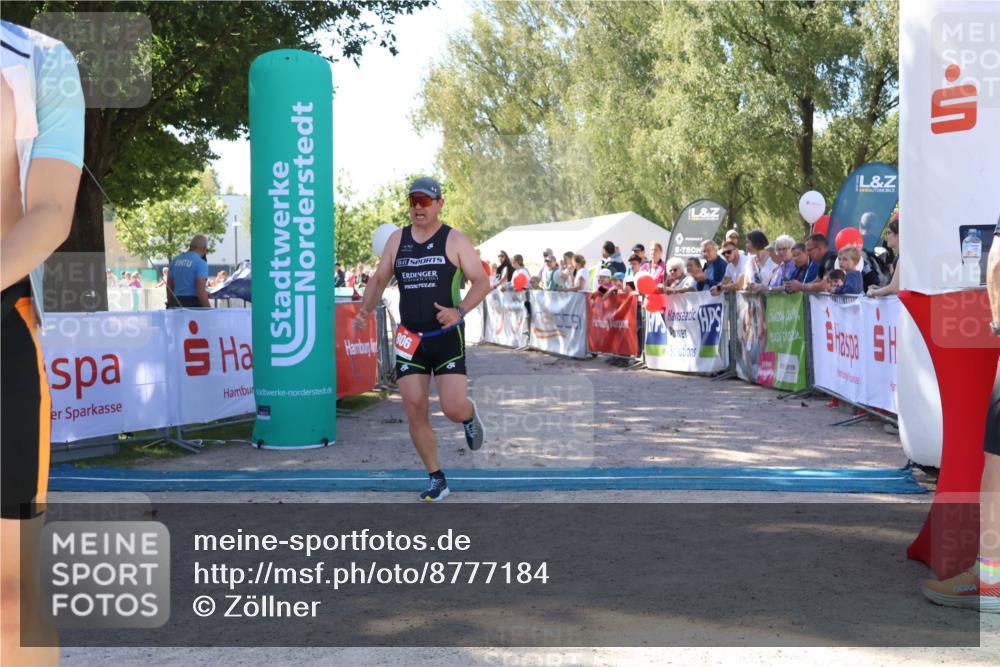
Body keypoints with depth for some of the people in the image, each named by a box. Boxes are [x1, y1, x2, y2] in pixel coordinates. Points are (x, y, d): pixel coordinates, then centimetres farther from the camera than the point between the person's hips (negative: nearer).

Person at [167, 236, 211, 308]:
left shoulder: (175, 260, 12)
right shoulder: (201, 263, -9)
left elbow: (169, 286, 17)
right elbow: (201, 292, -18)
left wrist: (171, 306, 27)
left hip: (177, 305, 7)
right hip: (194, 305, -7)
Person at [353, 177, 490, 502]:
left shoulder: (455, 240, -3)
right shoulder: (397, 239, 8)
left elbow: (482, 282, -5)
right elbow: (379, 278, 17)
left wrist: (459, 311, -21)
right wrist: (366, 310, 0)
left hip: (447, 337, -3)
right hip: (409, 339, 4)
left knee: (453, 408, -13)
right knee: (415, 412, -1)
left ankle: (470, 415, 26)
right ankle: (436, 480, 15)